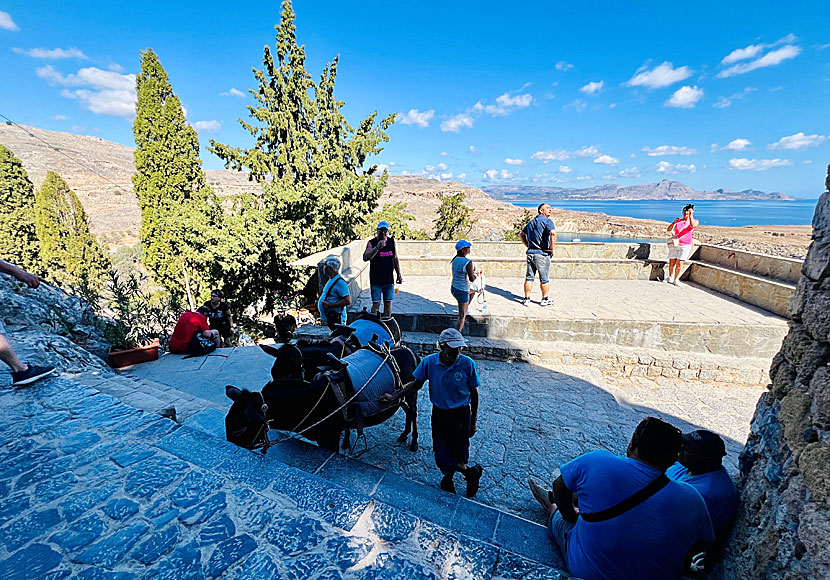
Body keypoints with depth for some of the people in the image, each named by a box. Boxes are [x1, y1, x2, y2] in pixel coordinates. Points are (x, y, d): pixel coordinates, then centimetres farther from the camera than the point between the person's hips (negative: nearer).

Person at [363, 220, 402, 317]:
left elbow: (395, 259, 15)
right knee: (376, 303, -1)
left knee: (388, 303, 10)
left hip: (389, 280, 4)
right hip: (376, 280, -4)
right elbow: (365, 258, -22)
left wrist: (399, 275, 14)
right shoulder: (371, 243, -7)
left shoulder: (392, 242, 7)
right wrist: (377, 248, -33)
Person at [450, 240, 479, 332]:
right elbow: (472, 279, -20)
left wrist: (473, 272, 16)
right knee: (462, 317, 2)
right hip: (462, 291, -8)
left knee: (472, 291, 36)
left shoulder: (455, 260, 4)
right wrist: (476, 274, 0)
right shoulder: (468, 262, -20)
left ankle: (466, 309, 46)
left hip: (453, 288, 8)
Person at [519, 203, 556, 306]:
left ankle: (526, 299, 14)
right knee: (544, 278, 7)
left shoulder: (531, 222, 16)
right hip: (542, 253, -6)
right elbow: (553, 233, -27)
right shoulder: (547, 221, -8)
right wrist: (551, 248, -16)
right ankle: (544, 300, 17)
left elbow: (521, 234, 24)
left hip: (530, 252, 6)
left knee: (529, 277, 11)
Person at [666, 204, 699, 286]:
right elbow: (668, 229, 2)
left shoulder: (695, 221, 6)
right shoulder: (678, 221, 12)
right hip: (674, 244, 2)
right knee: (672, 262, 2)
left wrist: (691, 215, -15)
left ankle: (676, 279, 4)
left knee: (680, 263, -6)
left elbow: (693, 225, -19)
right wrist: (674, 222, -14)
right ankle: (670, 278, 16)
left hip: (685, 245, -2)